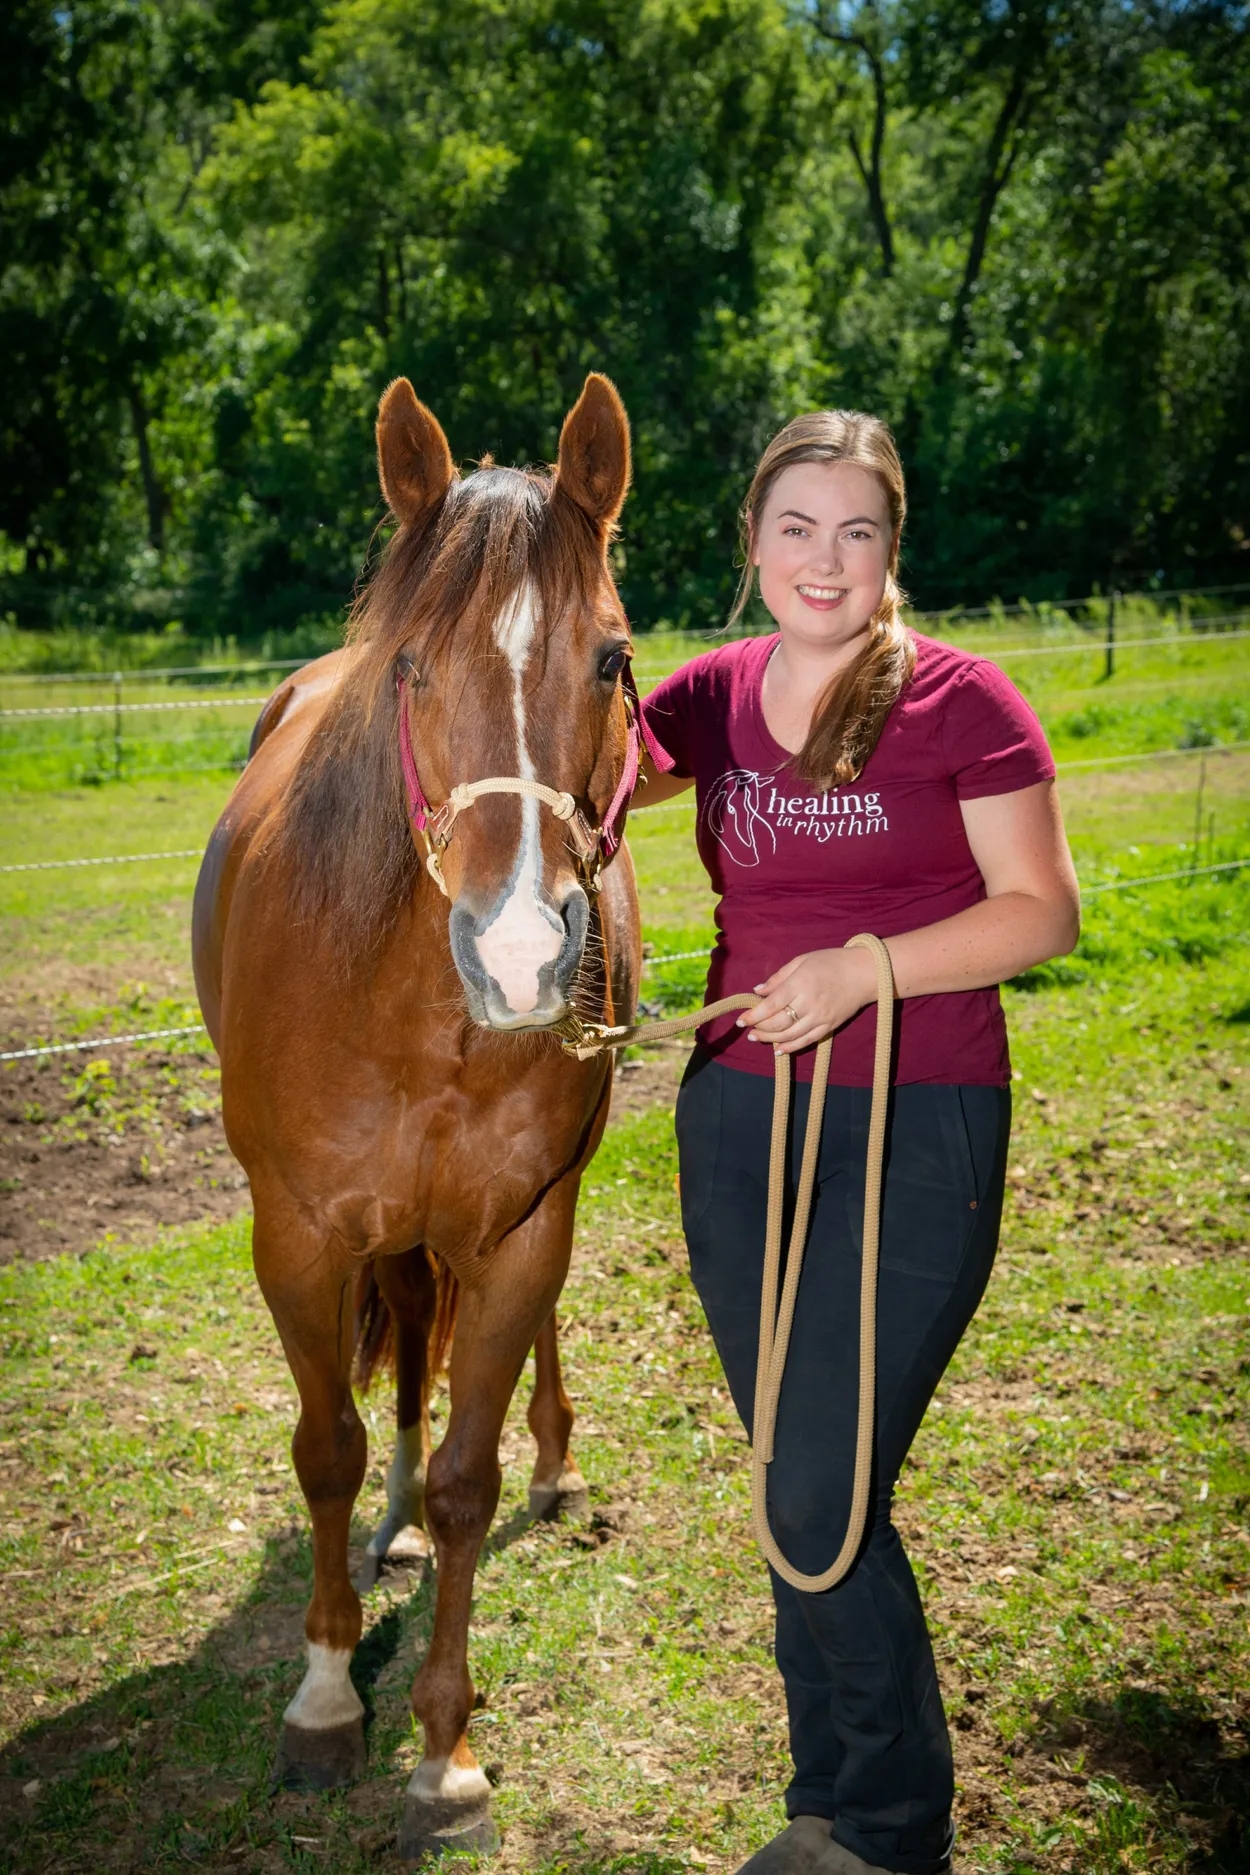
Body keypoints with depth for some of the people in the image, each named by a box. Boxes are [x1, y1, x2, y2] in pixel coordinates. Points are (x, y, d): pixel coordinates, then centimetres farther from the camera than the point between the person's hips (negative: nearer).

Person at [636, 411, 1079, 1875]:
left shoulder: (960, 699, -7)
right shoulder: (716, 696, 7)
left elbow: (1043, 909, -7)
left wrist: (865, 967, -18)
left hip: (916, 1127, -5)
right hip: (738, 1113, 5)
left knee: (821, 1502, -5)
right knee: (798, 1486, 15)